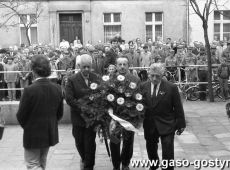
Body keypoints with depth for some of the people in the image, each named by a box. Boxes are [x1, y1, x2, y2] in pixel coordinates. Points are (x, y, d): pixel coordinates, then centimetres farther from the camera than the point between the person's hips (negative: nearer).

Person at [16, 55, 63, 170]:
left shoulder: (29, 90, -23)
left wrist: (26, 127, 6)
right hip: (50, 133, 6)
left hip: (33, 135, -6)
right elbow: (60, 113, 3)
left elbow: (20, 116, -13)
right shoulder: (57, 88, -7)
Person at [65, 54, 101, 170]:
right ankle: (84, 159, 44)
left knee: (90, 143, 2)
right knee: (79, 142, 15)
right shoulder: (72, 80, -7)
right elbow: (69, 99, -13)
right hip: (78, 117, 0)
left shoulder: (96, 78, 1)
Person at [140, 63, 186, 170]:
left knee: (168, 153, -2)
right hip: (149, 126, 4)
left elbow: (178, 108, -6)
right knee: (151, 149, 20)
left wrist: (181, 124, -4)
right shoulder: (143, 87, -1)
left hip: (167, 126, -4)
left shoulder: (171, 88, -10)